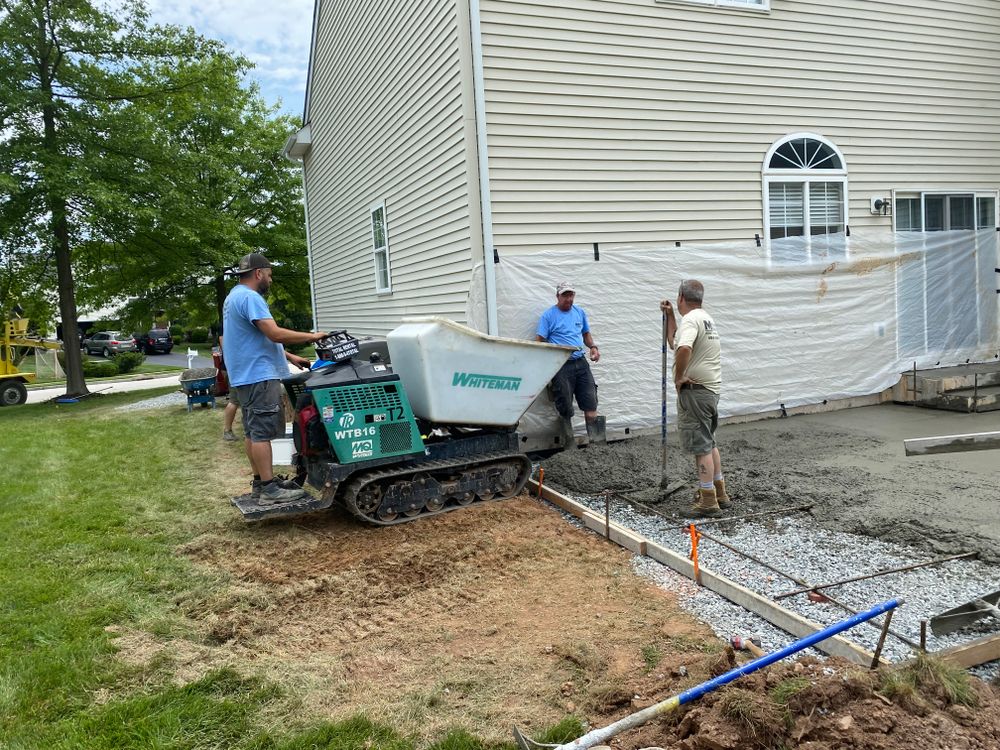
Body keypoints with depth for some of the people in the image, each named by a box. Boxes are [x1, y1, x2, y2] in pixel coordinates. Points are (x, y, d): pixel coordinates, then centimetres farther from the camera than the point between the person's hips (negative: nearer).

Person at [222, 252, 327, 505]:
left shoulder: (235, 297, 20)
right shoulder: (250, 297, -15)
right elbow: (274, 333, -24)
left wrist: (289, 357, 21)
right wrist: (312, 337, -13)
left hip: (246, 375, 11)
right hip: (259, 375, -11)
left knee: (252, 432, 12)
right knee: (262, 432, -9)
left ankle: (260, 482, 18)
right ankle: (269, 490, -8)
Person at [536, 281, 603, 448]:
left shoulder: (580, 312, 14)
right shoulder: (548, 315, -2)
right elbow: (539, 341, -6)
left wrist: (593, 347, 6)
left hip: (580, 362, 5)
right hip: (561, 366, -4)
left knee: (590, 402, 0)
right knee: (565, 407, 0)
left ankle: (596, 440, 6)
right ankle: (570, 442, 11)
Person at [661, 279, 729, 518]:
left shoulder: (691, 320, -16)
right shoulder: (705, 318, 17)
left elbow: (683, 349, -37)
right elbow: (674, 342, 27)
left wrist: (678, 377, -24)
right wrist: (669, 316, 25)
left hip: (694, 390, -10)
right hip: (711, 389, 10)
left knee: (701, 445, -5)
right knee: (709, 442, 20)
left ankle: (708, 501, -1)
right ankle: (719, 493, 28)